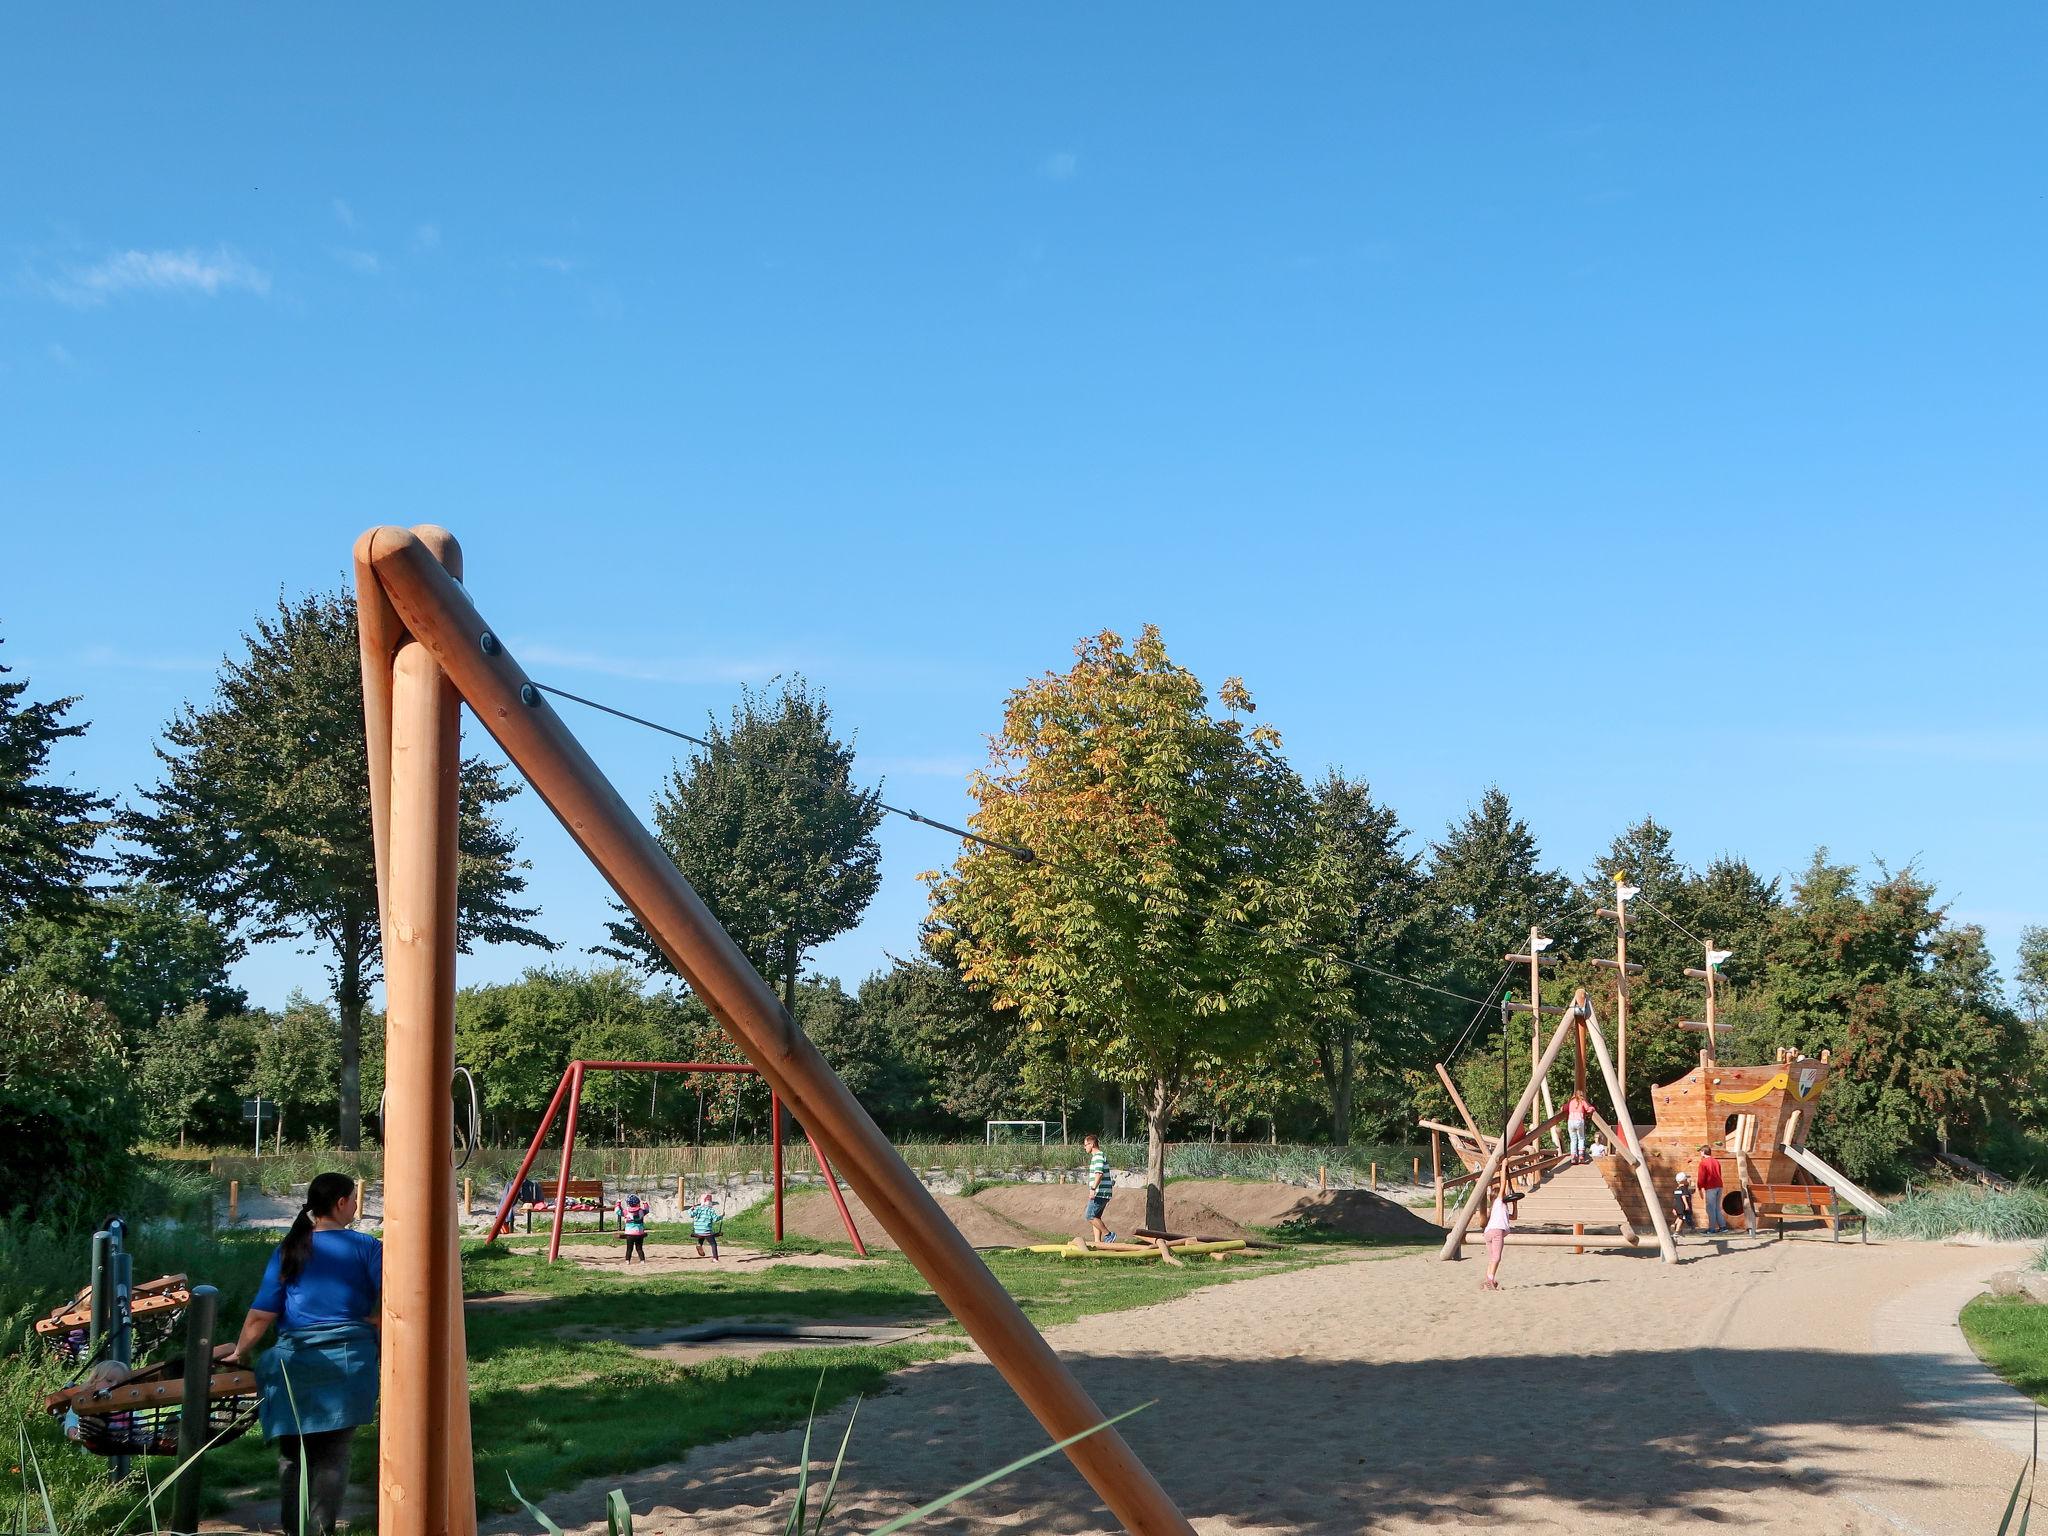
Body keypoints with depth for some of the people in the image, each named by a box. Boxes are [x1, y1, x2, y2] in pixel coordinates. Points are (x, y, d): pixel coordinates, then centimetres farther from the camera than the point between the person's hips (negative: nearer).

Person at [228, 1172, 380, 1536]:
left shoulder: (289, 1251, 4)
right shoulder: (367, 1247, -2)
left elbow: (261, 1315, 1)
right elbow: (386, 1306, -9)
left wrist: (240, 1353, 13)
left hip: (295, 1363, 2)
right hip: (349, 1362, -2)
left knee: (292, 1452, 14)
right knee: (332, 1453, 5)